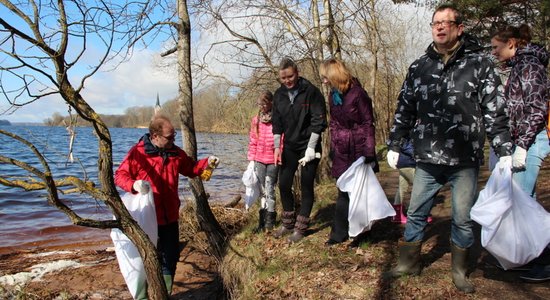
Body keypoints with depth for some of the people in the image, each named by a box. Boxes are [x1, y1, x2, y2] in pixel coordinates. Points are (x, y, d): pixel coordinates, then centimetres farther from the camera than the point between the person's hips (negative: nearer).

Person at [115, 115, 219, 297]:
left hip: (170, 217, 5)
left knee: (171, 255, 15)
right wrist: (134, 185, -32)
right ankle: (141, 295, 28)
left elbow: (190, 168, 17)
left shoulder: (175, 152, 4)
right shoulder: (138, 152, -13)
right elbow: (120, 175, -12)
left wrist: (207, 163, 0)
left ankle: (164, 293, 35)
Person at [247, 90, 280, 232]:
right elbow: (252, 141, 10)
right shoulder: (256, 119, 7)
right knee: (263, 190, 10)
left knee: (269, 190, -4)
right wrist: (251, 159, 7)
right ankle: (263, 220, 18)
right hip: (259, 160, 4)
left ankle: (269, 220, 8)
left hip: (273, 160, -4)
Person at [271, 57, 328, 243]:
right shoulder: (279, 95, 2)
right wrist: (277, 147, -1)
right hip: (289, 147, 5)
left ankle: (300, 228, 12)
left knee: (306, 186, 0)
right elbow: (277, 124, 7)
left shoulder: (311, 92, -14)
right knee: (284, 184, 6)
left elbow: (318, 121, -15)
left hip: (308, 146, -5)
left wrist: (310, 148, -17)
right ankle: (288, 223, 24)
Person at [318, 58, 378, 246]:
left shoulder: (357, 93, -13)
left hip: (358, 148, -5)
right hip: (342, 151, 5)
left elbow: (368, 122, -11)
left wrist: (369, 151, -15)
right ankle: (340, 233, 14)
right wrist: (333, 147, 11)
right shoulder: (333, 95, 8)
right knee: (345, 192, 7)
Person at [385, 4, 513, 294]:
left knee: (462, 219, 9)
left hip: (464, 161, -2)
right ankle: (409, 263, 29)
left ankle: (459, 271, 28)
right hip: (427, 160, 2)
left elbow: (494, 113, -1)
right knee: (415, 214, 11)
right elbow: (404, 110, 13)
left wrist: (504, 152, -6)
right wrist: (394, 145, 12)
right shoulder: (418, 67, 7)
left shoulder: (479, 63, 0)